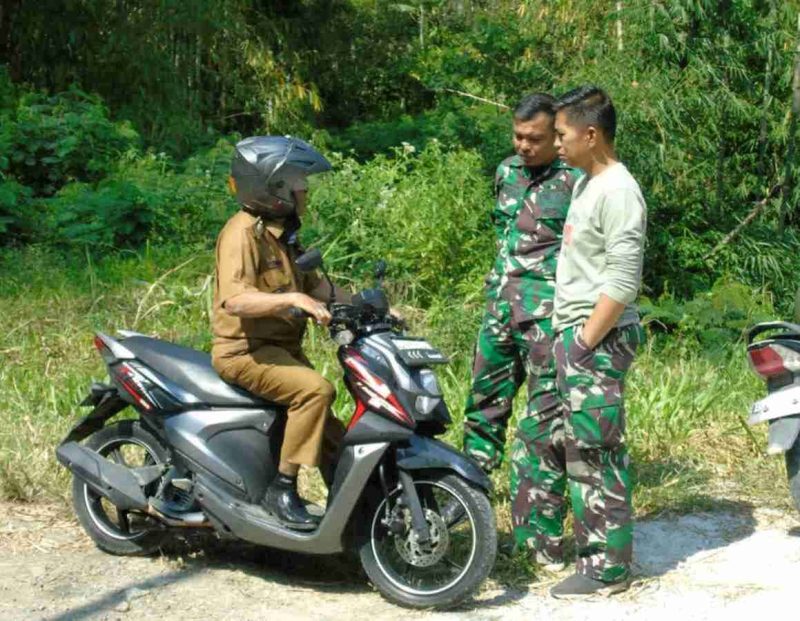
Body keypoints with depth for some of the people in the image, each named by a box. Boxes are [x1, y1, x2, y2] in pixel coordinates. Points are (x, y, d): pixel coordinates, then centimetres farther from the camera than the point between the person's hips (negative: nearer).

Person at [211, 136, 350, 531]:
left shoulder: (280, 233, 14)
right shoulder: (243, 232, -17)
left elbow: (312, 283, 19)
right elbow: (234, 300, -30)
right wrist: (292, 298, -39)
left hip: (281, 347, 10)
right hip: (245, 350, -10)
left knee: (326, 426, 8)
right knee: (315, 390, -29)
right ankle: (281, 489, -21)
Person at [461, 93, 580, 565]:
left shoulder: (575, 181, -9)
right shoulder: (507, 172, 13)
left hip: (549, 312, -7)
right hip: (501, 304, 7)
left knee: (544, 420, -3)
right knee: (486, 398, 17)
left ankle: (537, 528, 2)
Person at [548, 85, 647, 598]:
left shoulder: (618, 191, -16)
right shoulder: (586, 183, 15)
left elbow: (623, 282, -20)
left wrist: (586, 343, -17)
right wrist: (570, 339, 16)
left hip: (598, 340, -10)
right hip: (575, 334, 10)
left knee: (594, 453, -5)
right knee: (586, 450, 14)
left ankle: (608, 567, 4)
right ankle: (599, 547, 25)